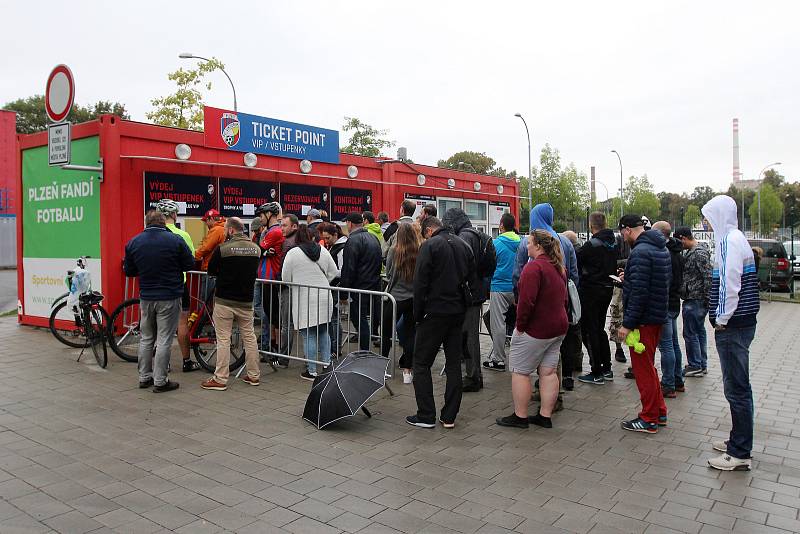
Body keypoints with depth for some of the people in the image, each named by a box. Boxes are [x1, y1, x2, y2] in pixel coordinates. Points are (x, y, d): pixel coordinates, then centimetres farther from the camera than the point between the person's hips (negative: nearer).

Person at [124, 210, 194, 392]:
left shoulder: (133, 242, 2)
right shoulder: (175, 240, -11)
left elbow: (129, 271, 9)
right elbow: (190, 264, -4)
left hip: (146, 297, 4)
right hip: (169, 297, -4)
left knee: (146, 338, 16)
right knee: (164, 340, 1)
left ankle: (144, 377, 24)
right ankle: (160, 381, 5)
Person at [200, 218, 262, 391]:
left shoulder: (223, 248, -14)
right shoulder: (256, 248, 1)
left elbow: (211, 270, -1)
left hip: (224, 300, -4)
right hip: (246, 301, 4)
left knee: (223, 339, 2)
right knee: (249, 337, 13)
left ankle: (220, 379, 7)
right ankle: (254, 375, 20)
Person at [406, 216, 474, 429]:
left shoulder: (429, 246, -10)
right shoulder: (463, 245, 10)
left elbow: (420, 283, -14)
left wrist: (418, 314, -6)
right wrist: (461, 302, 15)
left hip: (435, 312, -6)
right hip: (459, 312, 6)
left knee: (422, 363, 5)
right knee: (454, 364, 11)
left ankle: (426, 415, 6)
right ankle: (449, 416, 15)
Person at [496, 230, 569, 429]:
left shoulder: (534, 267, -19)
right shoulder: (559, 267, 11)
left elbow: (527, 301, -25)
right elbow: (563, 298, 18)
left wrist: (520, 326, -15)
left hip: (536, 330, -9)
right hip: (558, 328, 9)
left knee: (520, 371, 3)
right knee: (548, 372, 12)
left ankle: (520, 416, 9)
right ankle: (545, 416, 18)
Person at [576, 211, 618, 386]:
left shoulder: (592, 245, -19)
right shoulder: (614, 244, 5)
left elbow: (576, 260, -15)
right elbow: (615, 265, 14)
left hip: (591, 291, -8)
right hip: (608, 289, 8)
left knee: (589, 330, 1)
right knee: (600, 328, 19)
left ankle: (597, 373, 4)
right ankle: (606, 367, 24)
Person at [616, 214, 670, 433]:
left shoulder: (640, 252, -19)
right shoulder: (662, 249, 12)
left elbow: (639, 292, -24)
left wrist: (628, 324, -21)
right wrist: (628, 279, 18)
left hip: (643, 319, -10)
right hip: (658, 316, 10)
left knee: (643, 368, 1)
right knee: (648, 365, 20)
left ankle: (649, 419, 11)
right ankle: (659, 412, 29)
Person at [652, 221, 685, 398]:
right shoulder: (677, 253, 13)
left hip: (664, 305, -10)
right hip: (674, 303, 10)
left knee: (666, 345, -5)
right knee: (674, 344, 17)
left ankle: (668, 386, 0)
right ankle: (678, 381, 26)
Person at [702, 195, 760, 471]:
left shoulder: (729, 240, -16)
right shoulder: (737, 238, 15)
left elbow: (729, 284, -23)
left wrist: (722, 320, -13)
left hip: (732, 326, -10)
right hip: (741, 322, 10)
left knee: (737, 388, -3)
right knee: (738, 386, 18)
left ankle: (740, 454, 5)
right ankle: (738, 441, 31)